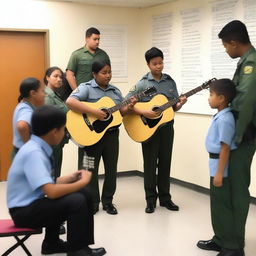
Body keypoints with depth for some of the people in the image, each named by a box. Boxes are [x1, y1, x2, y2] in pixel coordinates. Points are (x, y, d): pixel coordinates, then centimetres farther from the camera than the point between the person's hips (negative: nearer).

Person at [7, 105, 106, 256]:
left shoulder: (39, 148, 4)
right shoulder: (33, 153, -24)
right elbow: (52, 192, -31)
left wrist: (70, 178, 7)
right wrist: (83, 181, -19)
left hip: (34, 201, 10)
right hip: (24, 211, -10)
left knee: (84, 193, 8)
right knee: (76, 201, -24)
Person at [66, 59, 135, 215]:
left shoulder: (115, 91, 12)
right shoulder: (86, 88, -7)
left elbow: (121, 111, 15)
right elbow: (70, 102, -23)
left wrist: (129, 107, -8)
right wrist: (94, 112, -27)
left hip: (111, 134, 5)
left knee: (111, 169, 9)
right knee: (91, 169, 7)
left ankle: (108, 201, 24)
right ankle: (93, 203, 20)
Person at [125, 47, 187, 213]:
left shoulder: (170, 82, 5)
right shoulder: (142, 83, -6)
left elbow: (174, 107, 10)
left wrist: (180, 104, -11)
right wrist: (144, 112, -22)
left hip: (167, 127, 3)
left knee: (165, 163, 10)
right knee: (150, 164, 4)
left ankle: (165, 198, 22)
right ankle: (151, 200, 14)